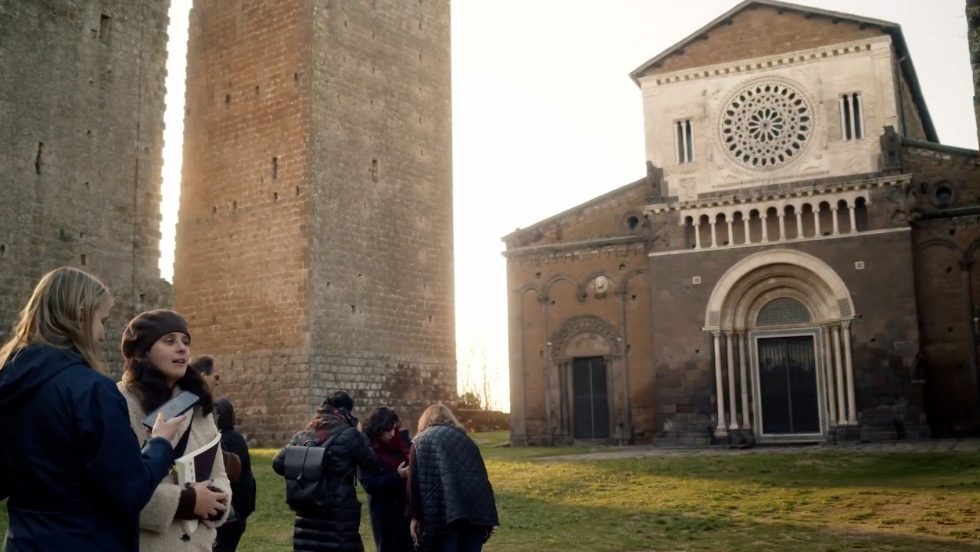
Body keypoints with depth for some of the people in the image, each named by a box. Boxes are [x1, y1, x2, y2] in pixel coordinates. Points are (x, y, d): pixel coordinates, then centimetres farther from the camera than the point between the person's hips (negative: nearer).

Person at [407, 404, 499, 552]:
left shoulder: (421, 442, 13)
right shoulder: (464, 438, 24)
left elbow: (414, 481, 2)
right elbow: (481, 475, 19)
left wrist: (415, 516, 4)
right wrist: (487, 516, 19)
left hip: (446, 510, -4)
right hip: (477, 509, 4)